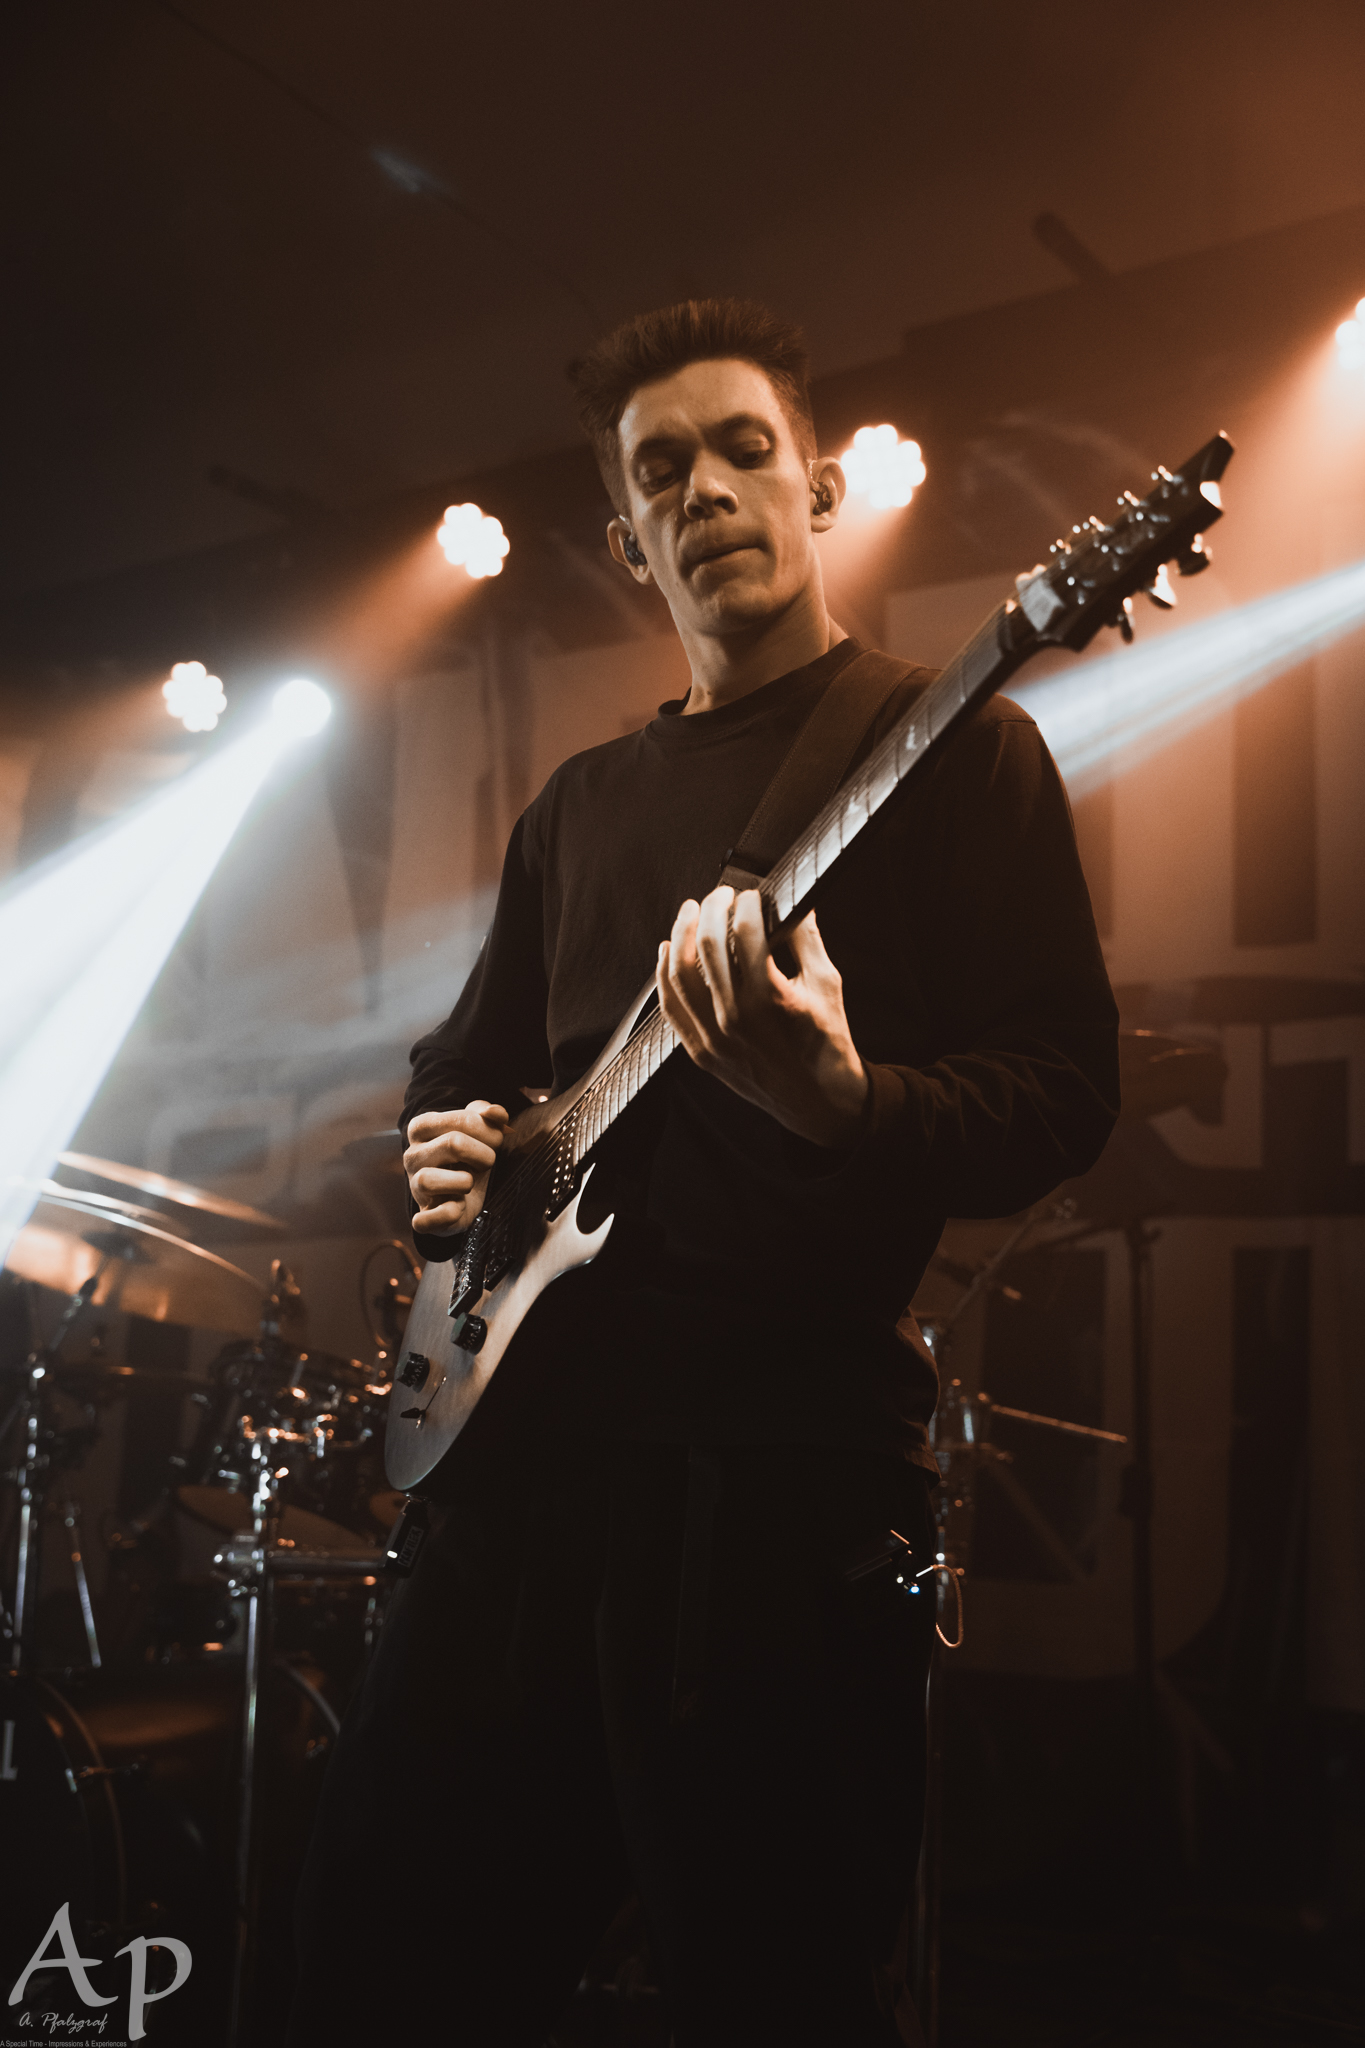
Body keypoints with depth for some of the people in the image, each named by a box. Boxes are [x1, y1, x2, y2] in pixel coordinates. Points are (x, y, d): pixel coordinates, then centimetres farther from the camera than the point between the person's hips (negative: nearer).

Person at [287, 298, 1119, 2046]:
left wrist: (838, 1102, -27)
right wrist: (445, 1151, 4)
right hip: (532, 1438, 6)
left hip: (784, 1466, -6)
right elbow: (469, 1058, 27)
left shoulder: (944, 744, 1)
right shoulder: (582, 803, 19)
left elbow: (1065, 1094, -8)